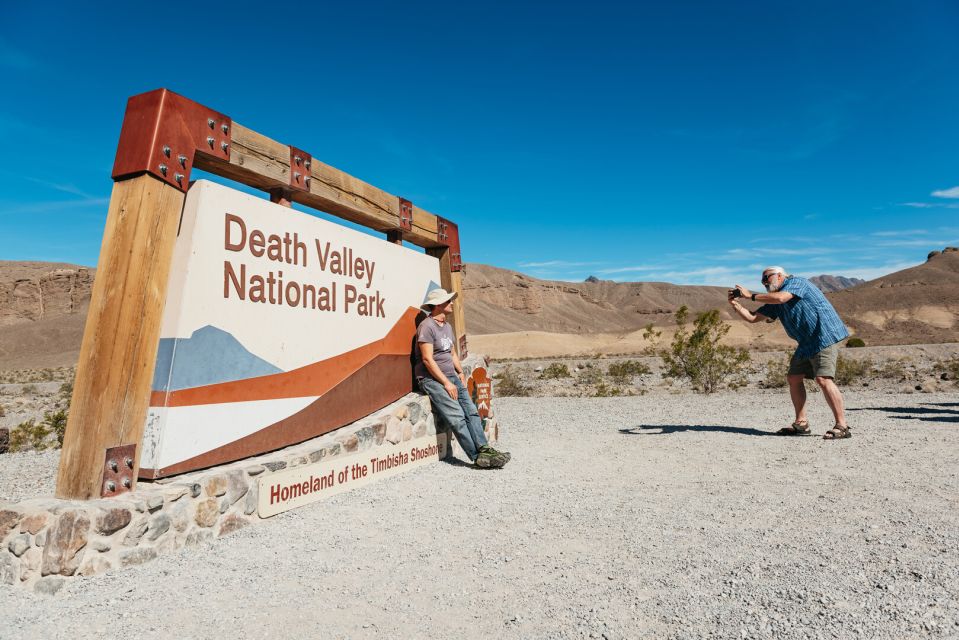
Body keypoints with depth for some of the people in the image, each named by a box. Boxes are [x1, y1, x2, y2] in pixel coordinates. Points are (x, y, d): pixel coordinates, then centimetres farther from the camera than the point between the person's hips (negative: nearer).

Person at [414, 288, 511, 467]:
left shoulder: (447, 326, 18)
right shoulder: (427, 326, -11)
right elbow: (427, 359, -17)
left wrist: (460, 373, 11)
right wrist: (446, 383, -17)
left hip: (451, 376, 8)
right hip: (431, 379, -8)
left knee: (471, 411, -8)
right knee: (457, 417, -17)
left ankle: (483, 448, -12)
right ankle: (477, 456, -15)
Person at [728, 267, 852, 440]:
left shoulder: (796, 282, -6)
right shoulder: (774, 304, 17)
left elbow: (780, 297, -26)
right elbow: (752, 317, 12)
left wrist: (751, 295, -18)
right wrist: (735, 304, -1)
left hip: (824, 337, -9)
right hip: (806, 343, 9)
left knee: (823, 379, -18)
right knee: (794, 379, 7)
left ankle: (842, 426, -13)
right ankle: (801, 423, 13)